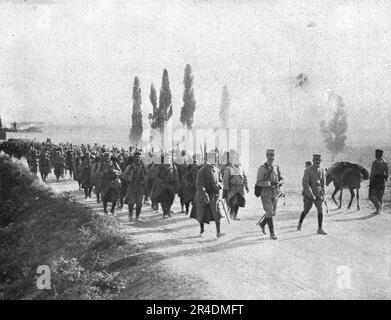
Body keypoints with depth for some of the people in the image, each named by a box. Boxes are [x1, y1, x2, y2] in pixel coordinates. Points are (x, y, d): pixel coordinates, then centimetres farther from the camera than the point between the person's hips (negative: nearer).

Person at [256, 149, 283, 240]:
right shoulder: (262, 168, -9)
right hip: (266, 194, -6)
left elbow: (281, 179, 12)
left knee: (272, 213, 15)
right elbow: (258, 183, -14)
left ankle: (262, 224, 41)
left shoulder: (276, 167, 8)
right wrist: (269, 183, -28)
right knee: (270, 213, -9)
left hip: (275, 194, 6)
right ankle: (272, 233, -2)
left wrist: (279, 183, -12)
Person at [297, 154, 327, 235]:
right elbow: (305, 184, -21)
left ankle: (320, 229, -8)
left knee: (320, 210, -11)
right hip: (308, 194, -3)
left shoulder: (321, 171, 3)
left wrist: (323, 194, 20)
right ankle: (300, 223, 37)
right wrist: (311, 195, -28)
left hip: (318, 194, 3)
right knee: (306, 211, 8)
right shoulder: (307, 171, -14)